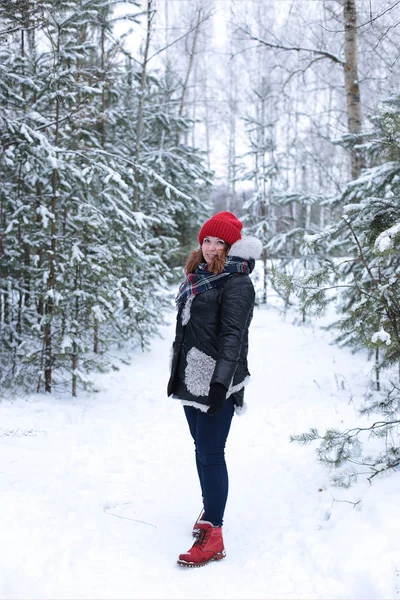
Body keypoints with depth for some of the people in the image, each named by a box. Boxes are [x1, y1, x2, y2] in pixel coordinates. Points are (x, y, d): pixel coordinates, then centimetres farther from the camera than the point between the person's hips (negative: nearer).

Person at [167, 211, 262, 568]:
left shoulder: (236, 283, -10)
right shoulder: (196, 277, 16)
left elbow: (233, 336, -18)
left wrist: (221, 381, -25)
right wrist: (177, 372, 21)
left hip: (216, 382, -8)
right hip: (191, 378, 8)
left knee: (210, 454, -9)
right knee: (201, 449, 15)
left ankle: (213, 537, -5)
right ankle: (210, 512, 30)